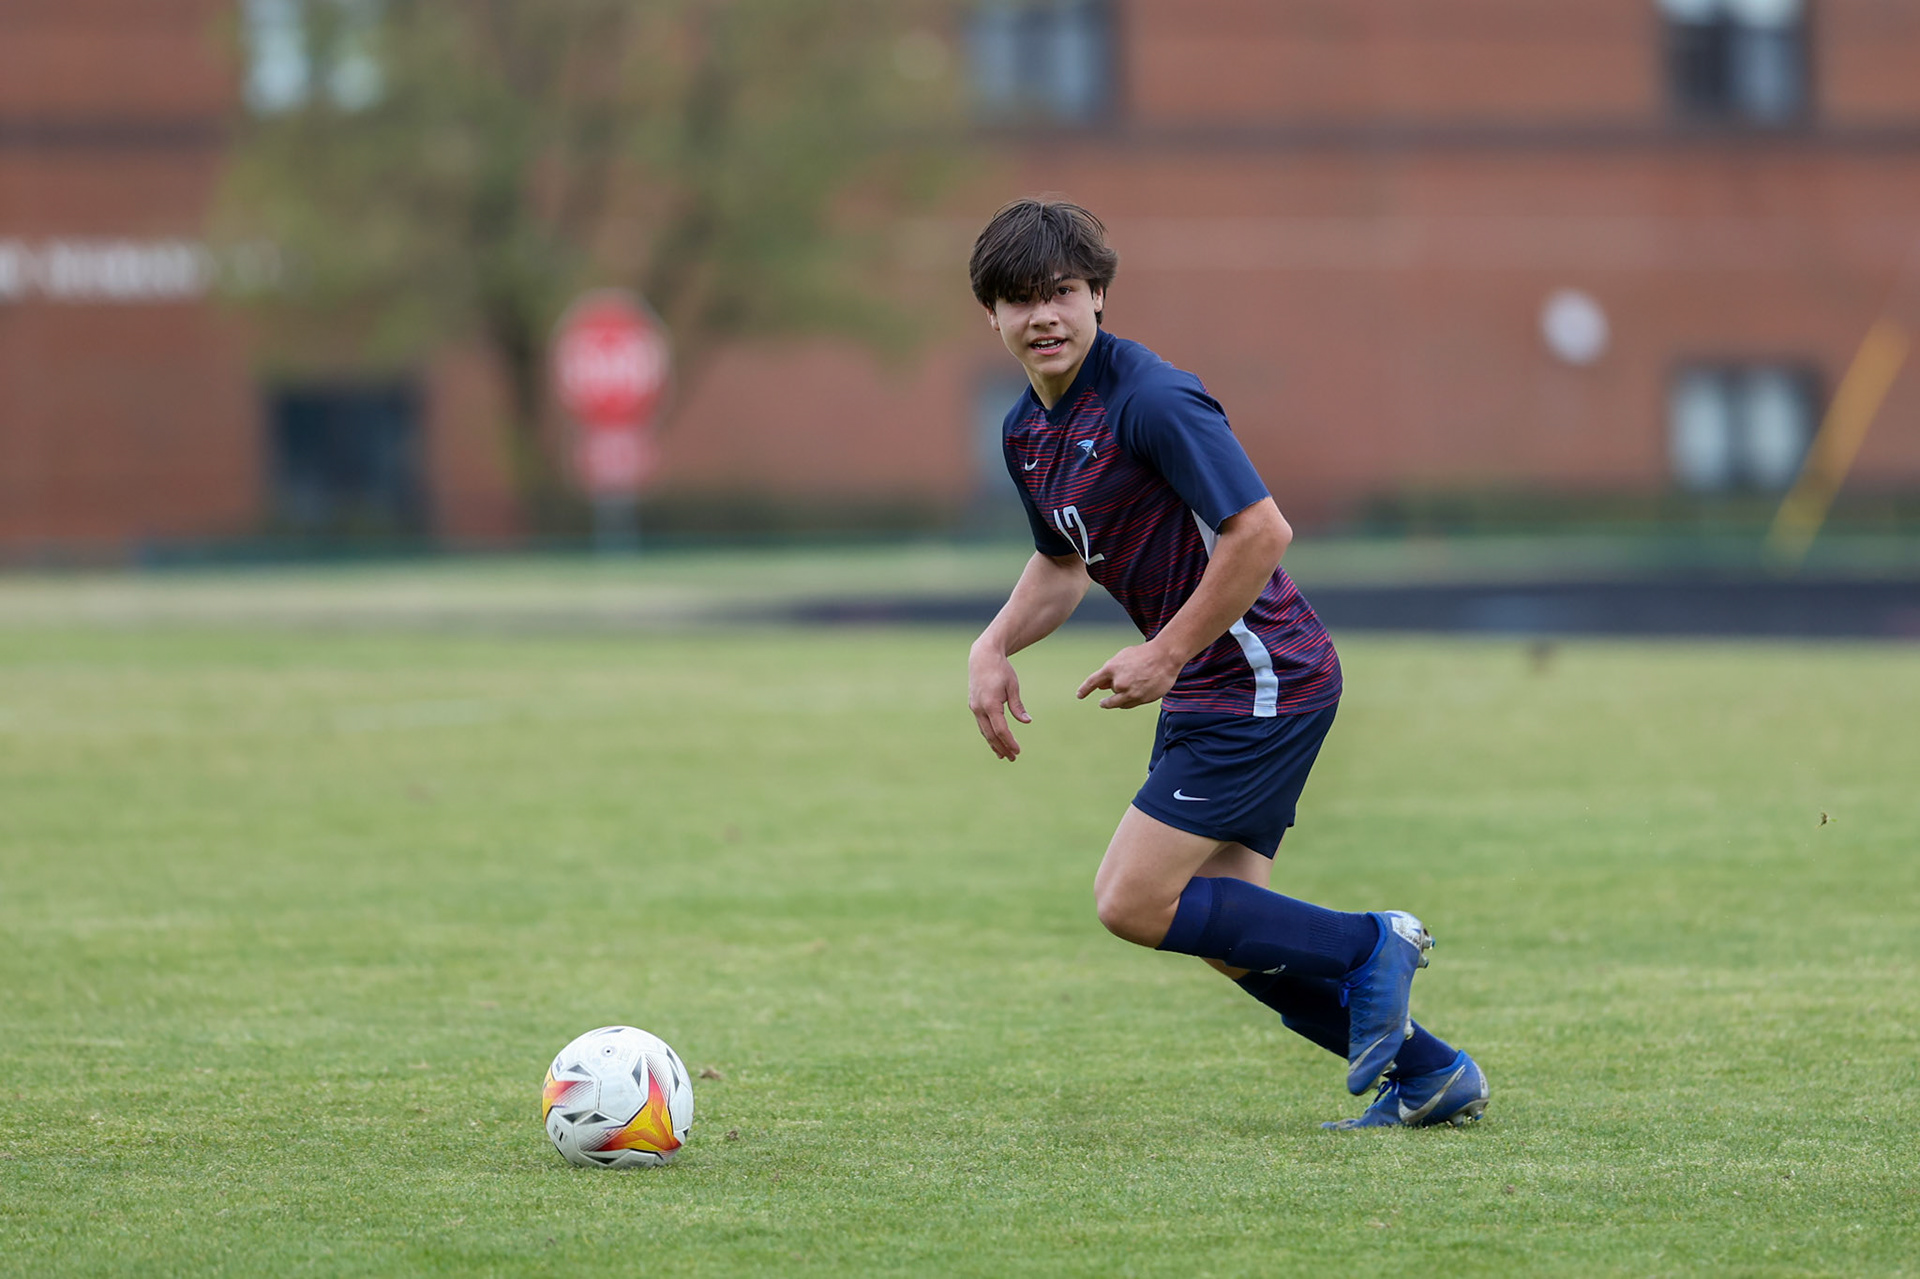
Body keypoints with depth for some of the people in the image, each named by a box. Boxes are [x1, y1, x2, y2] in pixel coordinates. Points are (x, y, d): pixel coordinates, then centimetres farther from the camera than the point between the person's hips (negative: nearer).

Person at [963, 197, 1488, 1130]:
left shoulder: (1151, 399, -19)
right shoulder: (1027, 431, 10)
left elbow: (1261, 531, -24)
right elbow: (1064, 561, 26)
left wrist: (1165, 655, -20)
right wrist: (993, 648, 9)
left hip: (1261, 681, -9)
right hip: (1205, 691, 9)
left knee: (1133, 903, -11)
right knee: (1225, 925, 10)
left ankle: (1369, 948, 1)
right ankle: (1430, 1076, 18)